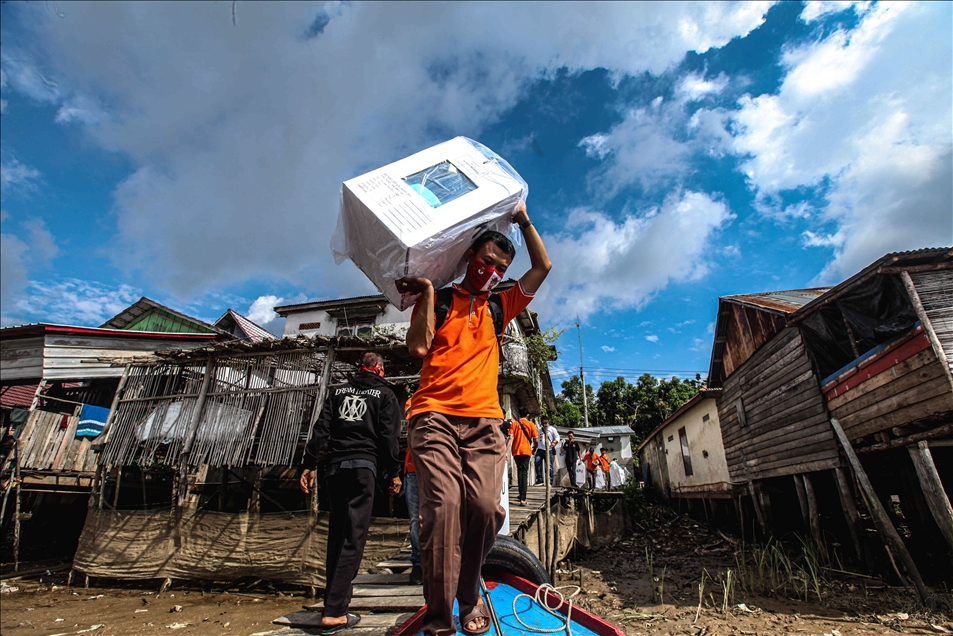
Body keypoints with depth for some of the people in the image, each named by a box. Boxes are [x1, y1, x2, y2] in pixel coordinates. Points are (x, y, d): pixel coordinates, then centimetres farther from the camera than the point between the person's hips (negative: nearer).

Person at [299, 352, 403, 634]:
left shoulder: (339, 391, 16)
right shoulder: (385, 394, 5)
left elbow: (321, 429, 10)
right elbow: (388, 436, -3)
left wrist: (309, 464, 10)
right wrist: (394, 472, 0)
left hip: (334, 465, 5)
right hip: (363, 465, -4)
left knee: (336, 533, 14)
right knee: (353, 537, -5)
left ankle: (336, 597, 20)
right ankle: (334, 612, -7)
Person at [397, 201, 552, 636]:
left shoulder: (499, 306, 24)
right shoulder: (437, 301, 15)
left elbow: (542, 267, 24)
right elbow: (418, 348, 0)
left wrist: (523, 221, 24)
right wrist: (427, 294, 2)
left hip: (483, 420, 2)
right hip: (433, 416, -2)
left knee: (485, 506, -17)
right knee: (443, 505, -20)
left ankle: (468, 595, 9)